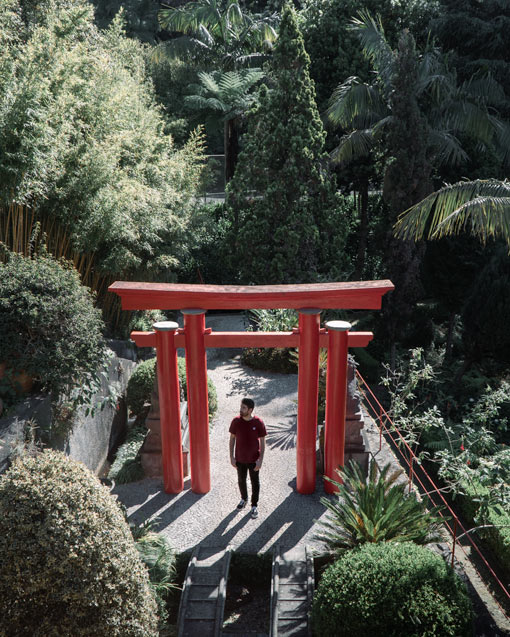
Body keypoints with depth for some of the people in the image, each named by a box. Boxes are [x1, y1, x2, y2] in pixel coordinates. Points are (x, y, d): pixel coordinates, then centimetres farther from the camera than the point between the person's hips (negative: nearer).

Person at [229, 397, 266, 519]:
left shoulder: (258, 423, -17)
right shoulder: (236, 421, -12)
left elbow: (262, 442, -10)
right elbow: (232, 439, -2)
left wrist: (260, 459, -13)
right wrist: (231, 457, -4)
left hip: (254, 459, -2)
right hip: (240, 459, 2)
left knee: (255, 482, 11)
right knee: (241, 480, 19)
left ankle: (254, 506, 28)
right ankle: (244, 499, 45)